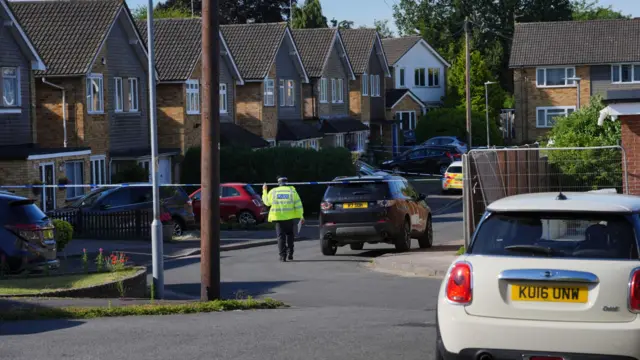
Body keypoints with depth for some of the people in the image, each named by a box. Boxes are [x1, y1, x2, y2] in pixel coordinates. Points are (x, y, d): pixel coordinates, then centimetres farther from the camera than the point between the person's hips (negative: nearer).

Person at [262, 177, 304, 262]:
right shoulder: (292, 191, 0)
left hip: (278, 217, 0)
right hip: (290, 217, 0)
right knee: (290, 234, 17)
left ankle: (283, 256, -4)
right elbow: (298, 204, -4)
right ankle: (290, 253, 12)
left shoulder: (273, 192, 1)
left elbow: (267, 201, 16)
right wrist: (301, 216, -2)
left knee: (281, 236, 3)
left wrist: (264, 191, 29)